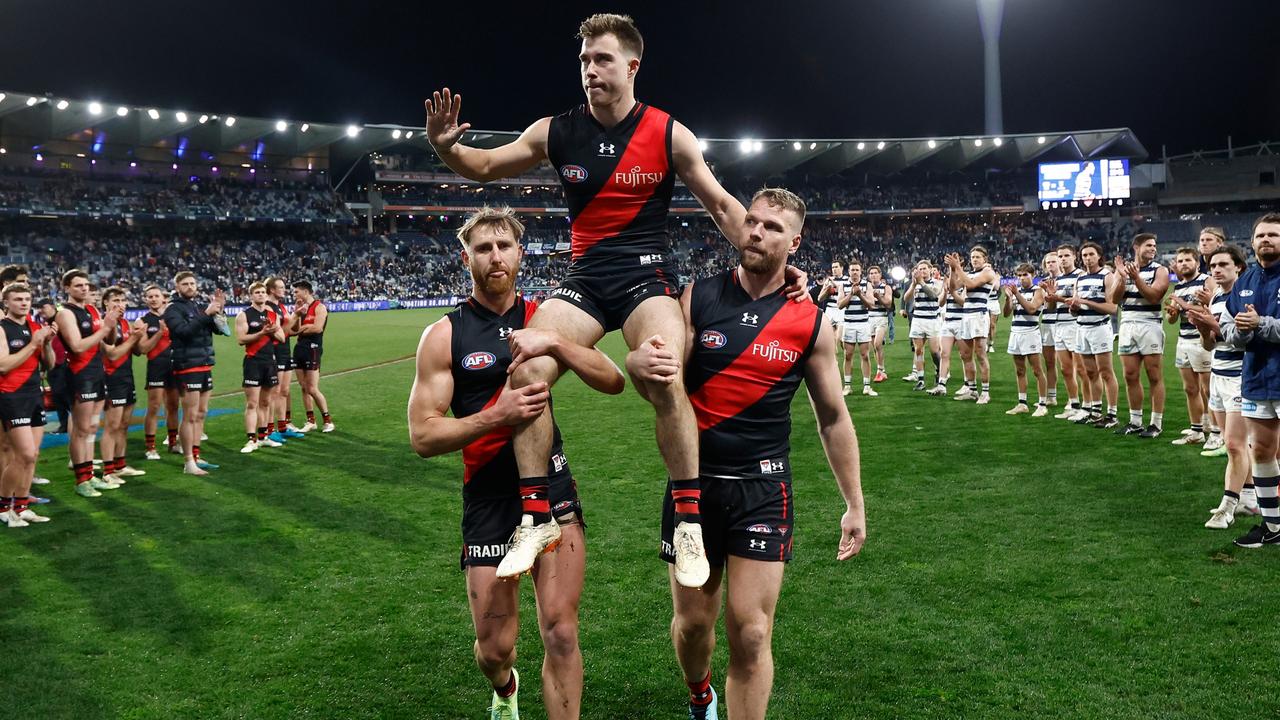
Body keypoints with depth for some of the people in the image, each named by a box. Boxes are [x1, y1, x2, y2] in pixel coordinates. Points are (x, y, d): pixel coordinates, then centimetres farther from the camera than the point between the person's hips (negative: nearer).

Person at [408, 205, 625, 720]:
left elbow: (613, 382, -5)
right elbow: (422, 436, -8)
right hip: (488, 499, -1)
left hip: (553, 487, 1)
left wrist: (555, 344, -21)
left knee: (561, 633, -7)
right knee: (495, 648, 9)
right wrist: (497, 416, -22)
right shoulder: (444, 335, -3)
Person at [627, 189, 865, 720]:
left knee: (750, 632, -5)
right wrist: (640, 365, -31)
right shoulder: (697, 297, -3)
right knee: (693, 621, 13)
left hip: (763, 489, -1)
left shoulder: (809, 323, -2)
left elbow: (833, 419, 7)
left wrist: (855, 505, 8)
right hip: (694, 481, 1)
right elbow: (664, 387, -7)